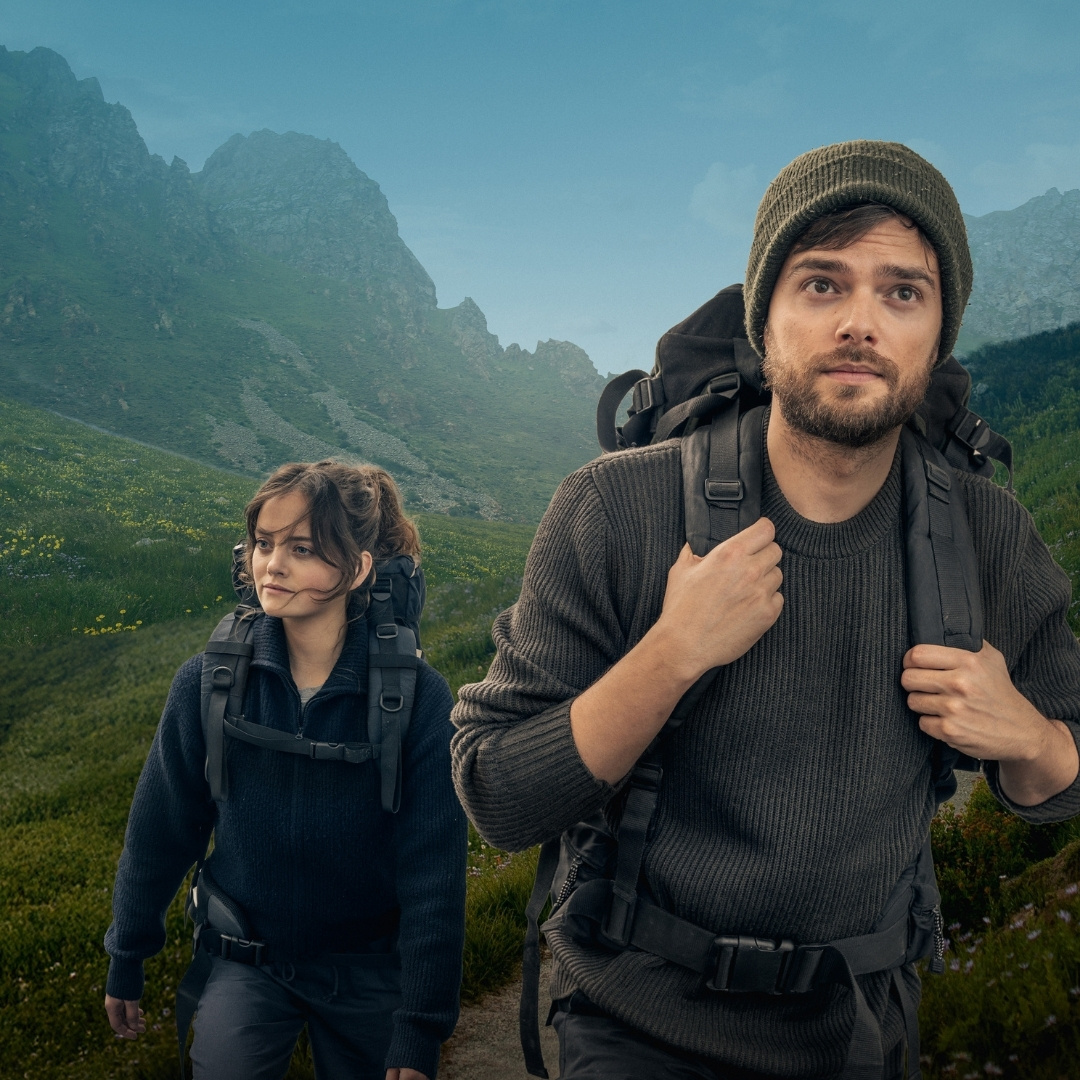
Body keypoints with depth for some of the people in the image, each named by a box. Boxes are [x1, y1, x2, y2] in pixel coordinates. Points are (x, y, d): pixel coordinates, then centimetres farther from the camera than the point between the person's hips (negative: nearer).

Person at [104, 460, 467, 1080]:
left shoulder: (418, 697, -21)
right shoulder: (209, 680, -14)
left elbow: (433, 878, -16)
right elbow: (160, 834, -1)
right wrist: (127, 961, 9)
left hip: (370, 968, -1)